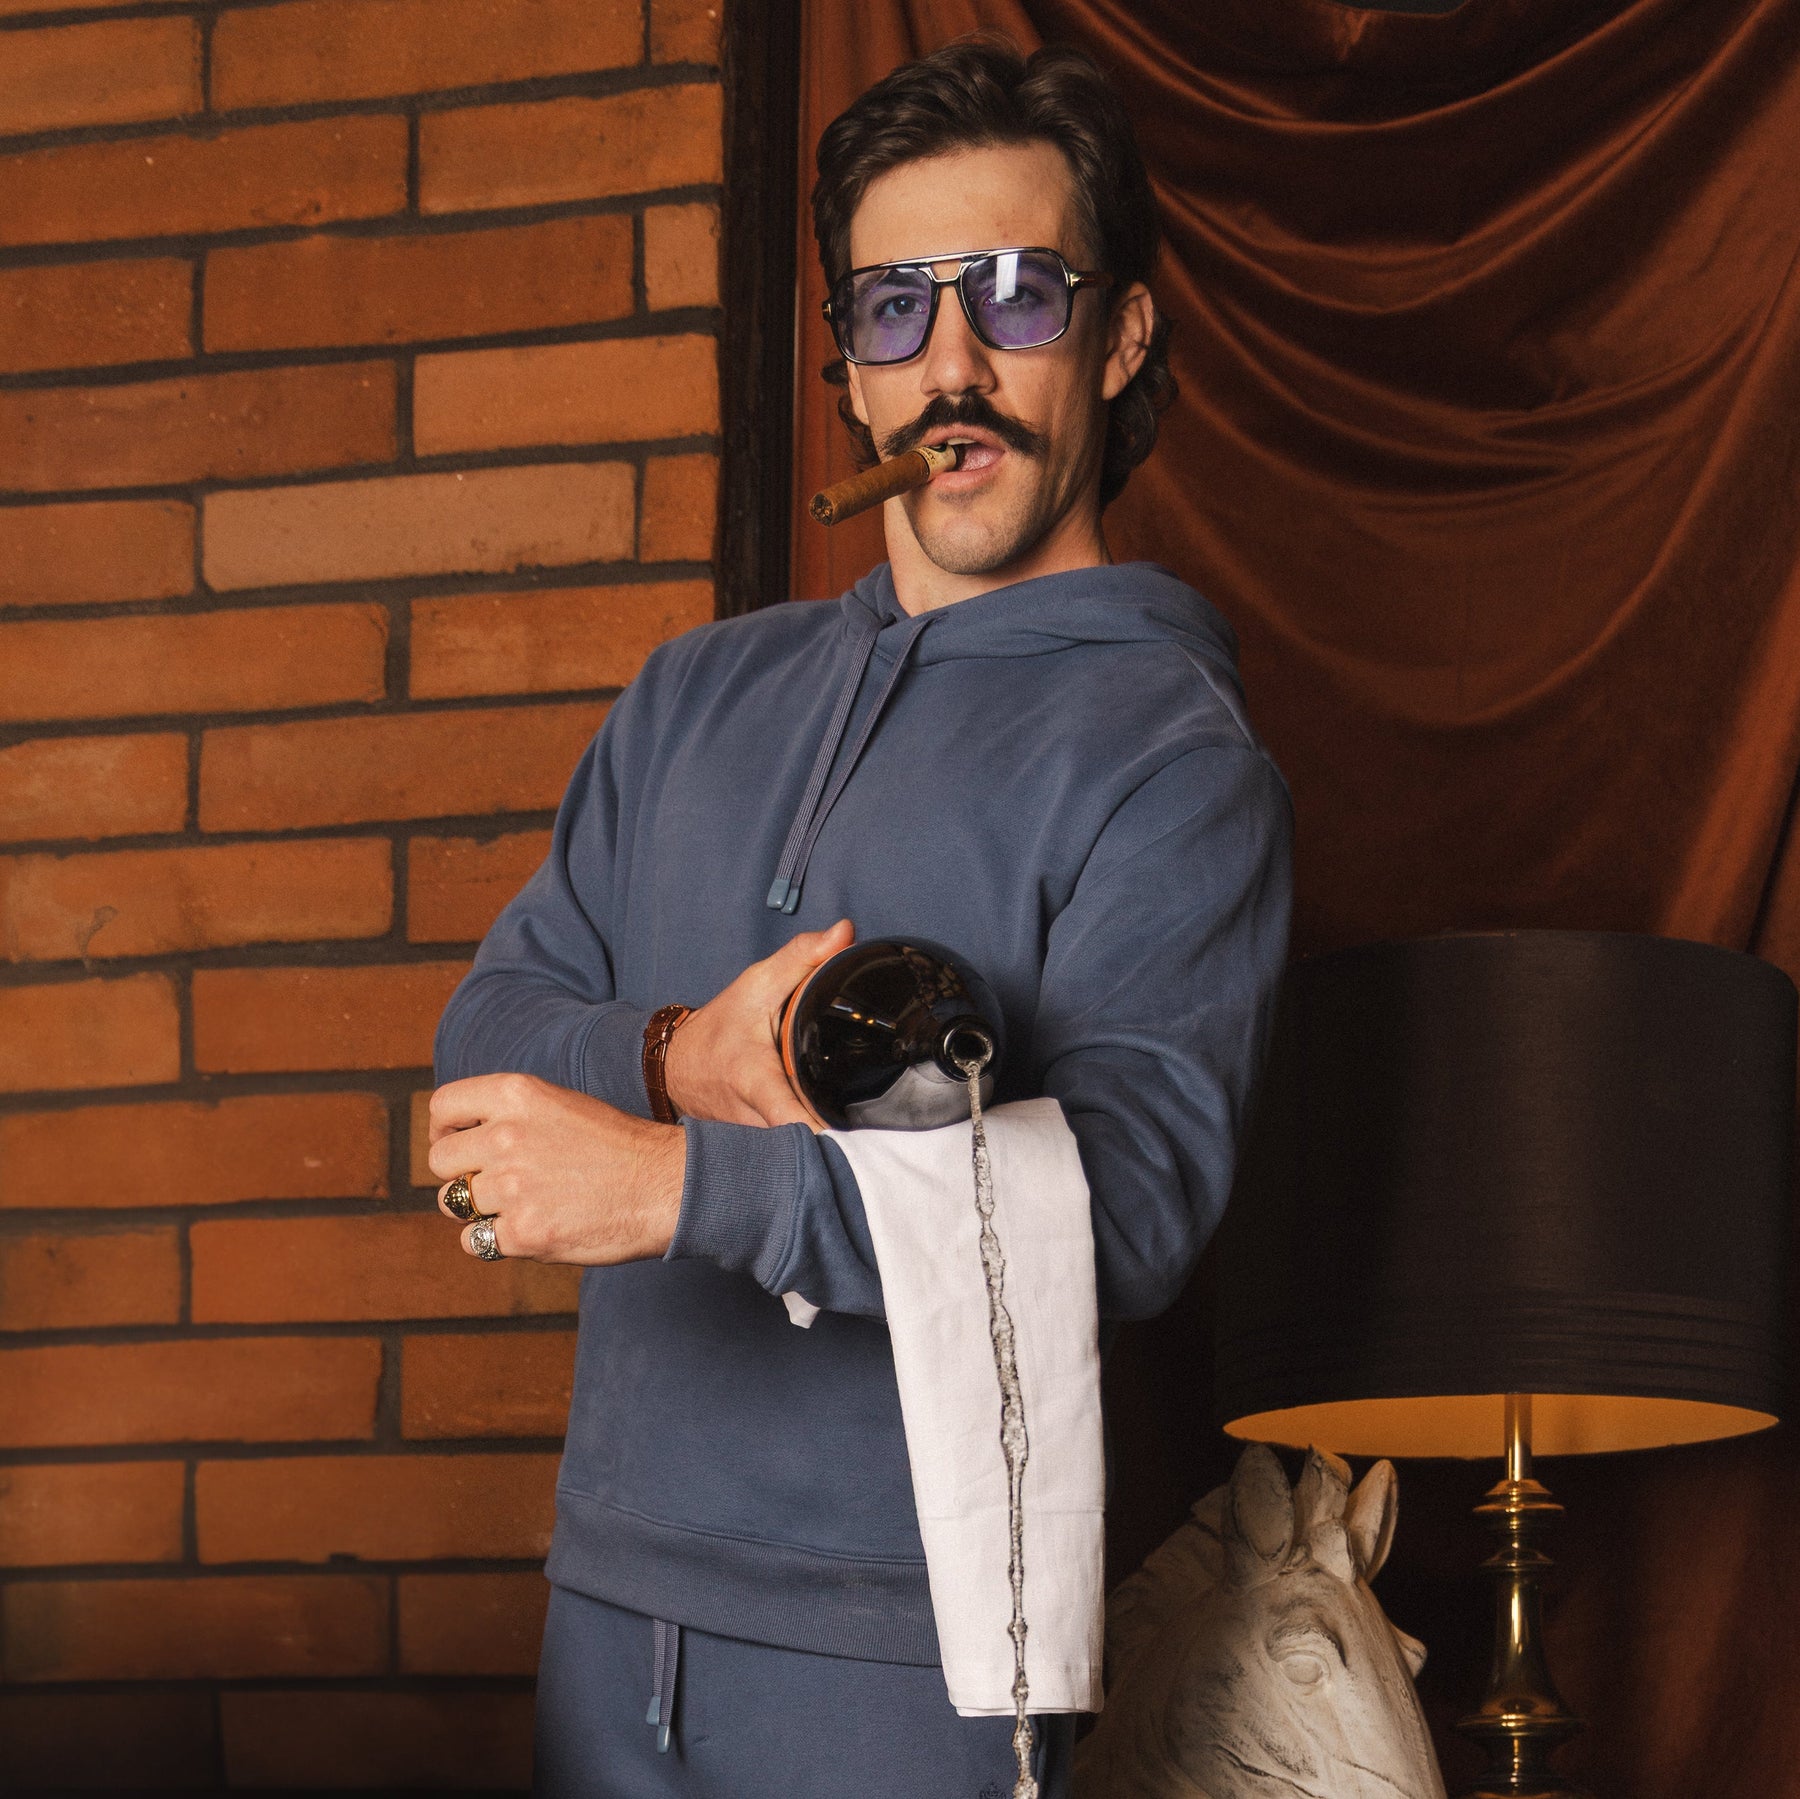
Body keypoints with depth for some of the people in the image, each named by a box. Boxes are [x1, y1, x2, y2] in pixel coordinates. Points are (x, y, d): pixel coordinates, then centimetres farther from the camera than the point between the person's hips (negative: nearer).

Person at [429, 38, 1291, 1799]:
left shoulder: (1167, 749, -5)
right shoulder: (700, 697, 15)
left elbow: (1130, 1186, -19)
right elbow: (484, 1033, 10)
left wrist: (687, 1183, -28)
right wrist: (680, 1054, -12)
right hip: (612, 1596, 5)